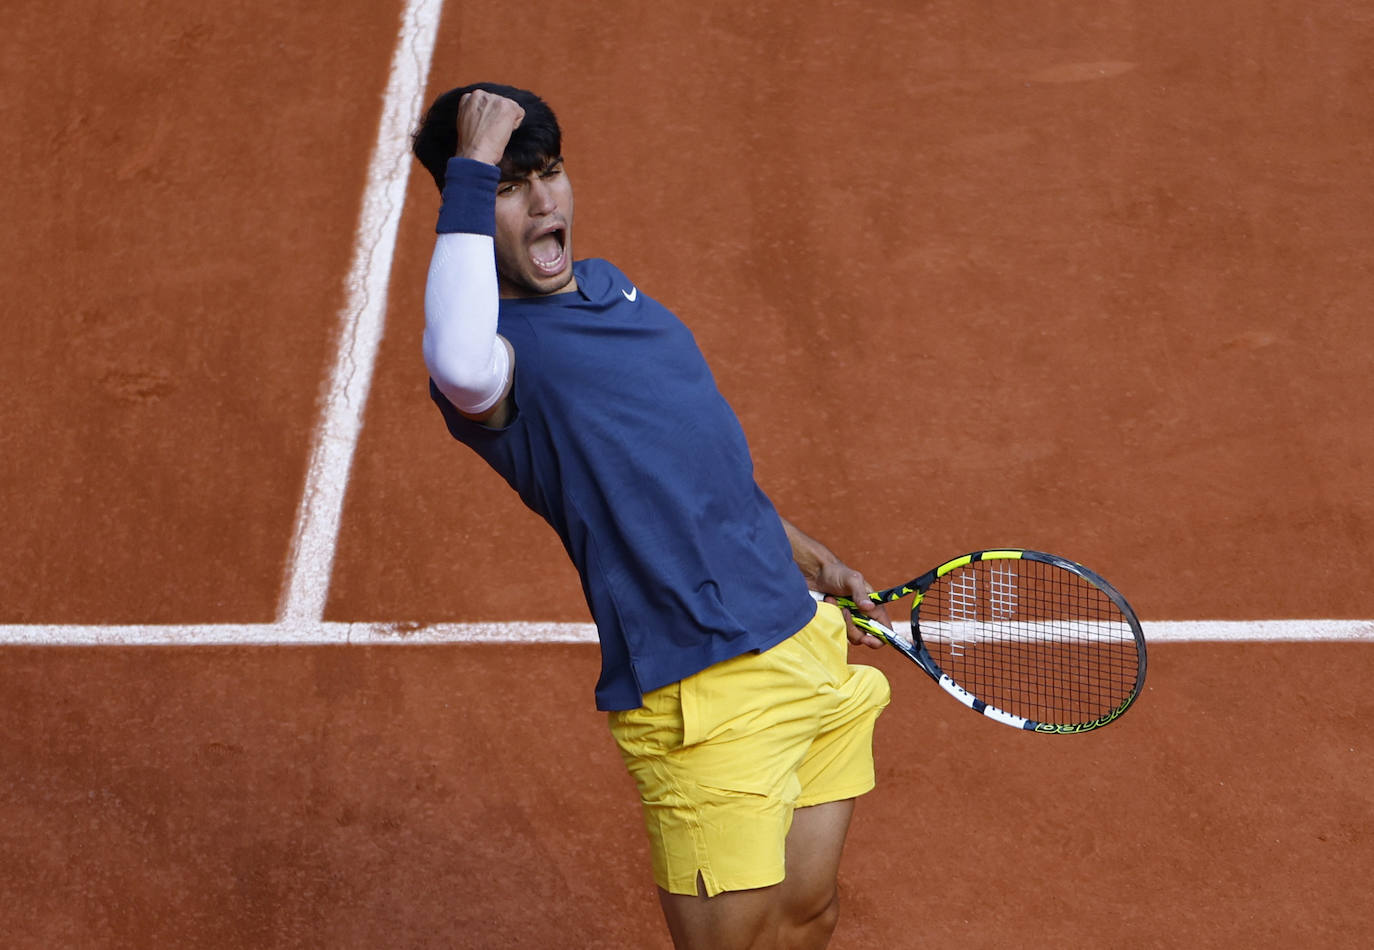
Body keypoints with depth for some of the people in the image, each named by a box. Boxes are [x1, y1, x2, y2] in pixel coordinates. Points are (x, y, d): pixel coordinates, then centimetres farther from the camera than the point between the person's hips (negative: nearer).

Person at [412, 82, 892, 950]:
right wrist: (472, 168, -31)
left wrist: (809, 559, 31)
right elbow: (463, 365, -41)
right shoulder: (501, 347, -13)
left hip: (807, 642, 9)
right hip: (705, 690, -8)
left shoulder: (610, 287, 16)